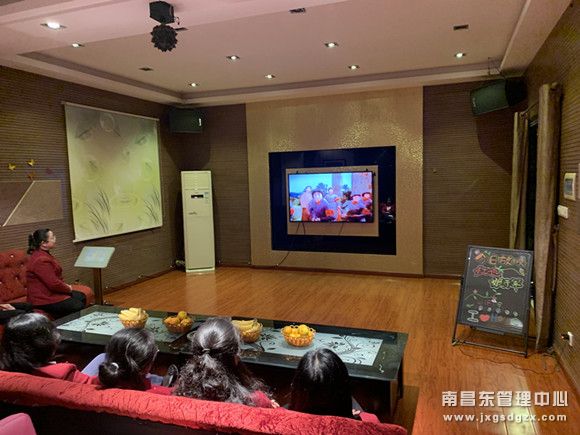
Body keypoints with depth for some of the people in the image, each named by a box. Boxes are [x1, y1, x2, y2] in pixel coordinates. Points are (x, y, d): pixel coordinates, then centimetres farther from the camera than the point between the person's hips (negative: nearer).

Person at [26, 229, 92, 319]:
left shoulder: (44, 254, 9)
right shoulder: (41, 260, -26)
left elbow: (56, 277, 18)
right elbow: (54, 284, -25)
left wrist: (66, 286, 4)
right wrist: (69, 288, -9)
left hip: (49, 292, 11)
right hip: (44, 300, -11)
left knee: (81, 297, 9)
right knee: (78, 306, -13)